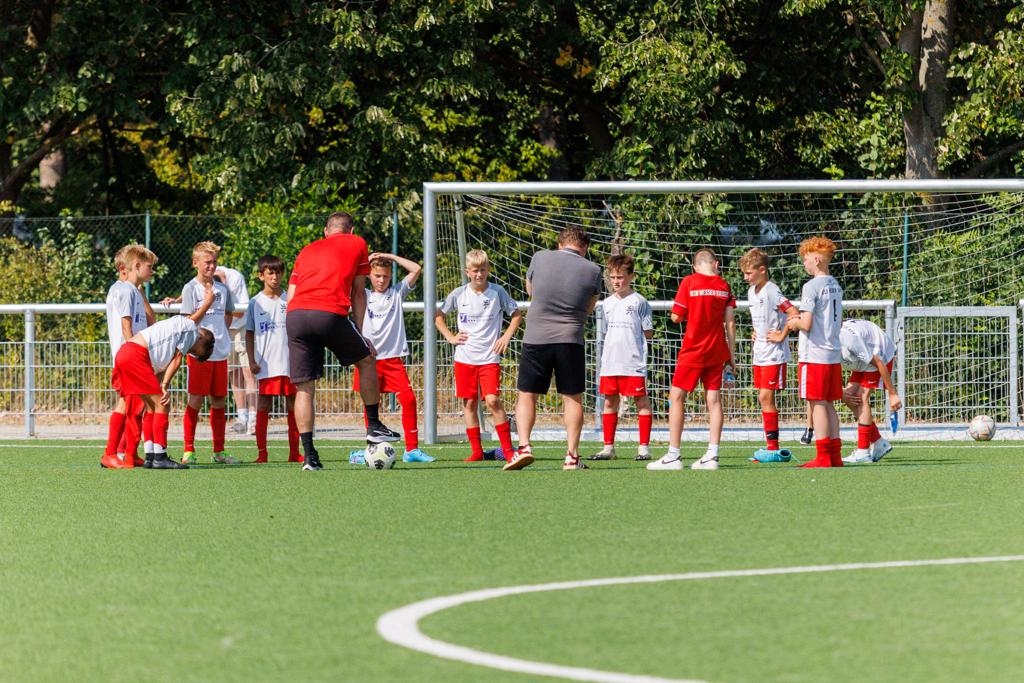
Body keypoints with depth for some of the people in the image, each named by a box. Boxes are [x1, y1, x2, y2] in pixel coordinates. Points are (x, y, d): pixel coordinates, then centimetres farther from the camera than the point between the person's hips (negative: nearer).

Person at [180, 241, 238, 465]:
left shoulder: (222, 288, 11)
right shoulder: (191, 288, -4)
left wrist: (221, 332, 11)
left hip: (220, 352, 5)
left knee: (219, 401, 8)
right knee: (196, 400, -6)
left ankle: (219, 451, 15)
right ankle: (189, 450, -3)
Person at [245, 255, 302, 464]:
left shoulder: (289, 301, 6)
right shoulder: (255, 303, 5)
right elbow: (249, 334, 9)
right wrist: (251, 361, 0)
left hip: (290, 364, 1)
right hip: (266, 366, -1)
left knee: (293, 407, 3)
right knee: (263, 407, -3)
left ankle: (294, 452, 9)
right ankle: (261, 452, 0)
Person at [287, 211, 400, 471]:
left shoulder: (308, 250, 28)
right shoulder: (357, 244, 20)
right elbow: (358, 294, 19)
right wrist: (359, 331, 22)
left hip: (295, 313, 3)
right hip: (331, 313, -3)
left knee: (304, 388, 7)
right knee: (366, 360, 21)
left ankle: (308, 455, 1)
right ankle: (374, 427, 24)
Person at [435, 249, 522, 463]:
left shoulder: (497, 292, -2)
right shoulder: (459, 294, 3)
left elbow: (516, 315, 10)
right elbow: (438, 316, 16)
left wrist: (506, 336, -2)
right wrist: (450, 337, 4)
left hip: (489, 358, -3)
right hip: (464, 358, 3)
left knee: (492, 400, -15)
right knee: (469, 403, 4)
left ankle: (507, 449, -10)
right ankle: (476, 451, 11)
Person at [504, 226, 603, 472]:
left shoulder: (540, 258, 1)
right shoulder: (592, 270, 0)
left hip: (535, 338, 0)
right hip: (570, 340, 0)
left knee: (527, 395, 8)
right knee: (572, 398, 8)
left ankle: (524, 446, -7)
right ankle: (572, 456, 5)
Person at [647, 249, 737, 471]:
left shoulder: (689, 282, -7)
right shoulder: (724, 286, 4)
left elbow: (676, 317, -5)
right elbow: (730, 322, 4)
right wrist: (731, 356, 9)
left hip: (692, 351, -4)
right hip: (717, 352, 4)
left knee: (677, 397, 2)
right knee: (714, 399, 4)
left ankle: (673, 456, -3)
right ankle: (712, 455, -1)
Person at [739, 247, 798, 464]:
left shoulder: (771, 292, -16)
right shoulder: (752, 292, 12)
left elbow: (794, 313, -23)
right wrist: (755, 332, 13)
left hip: (774, 354, -9)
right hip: (759, 353, 9)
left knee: (766, 396, -11)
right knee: (763, 398, 9)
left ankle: (773, 448, -9)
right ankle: (770, 446, 13)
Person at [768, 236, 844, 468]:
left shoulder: (812, 287, -13)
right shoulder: (836, 286, 12)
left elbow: (807, 324, -18)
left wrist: (793, 323, 3)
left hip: (814, 355, -8)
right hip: (834, 353, 8)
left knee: (817, 404, -4)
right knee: (829, 405, 11)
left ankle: (823, 456, -6)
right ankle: (835, 455, 11)